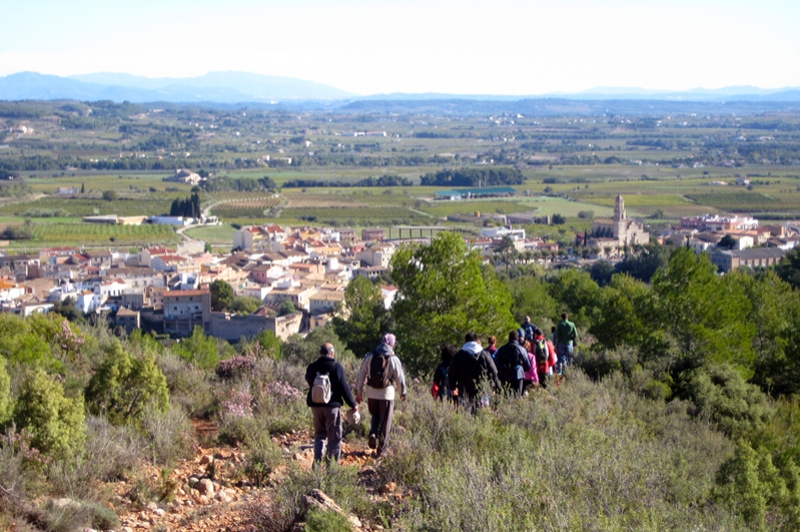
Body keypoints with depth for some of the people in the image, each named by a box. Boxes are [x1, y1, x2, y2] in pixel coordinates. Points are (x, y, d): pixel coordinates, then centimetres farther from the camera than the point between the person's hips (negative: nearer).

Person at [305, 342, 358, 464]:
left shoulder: (312, 367, 2)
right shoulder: (336, 367, -11)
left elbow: (309, 381, 22)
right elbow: (344, 388, -10)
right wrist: (353, 404, -2)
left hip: (315, 405, 5)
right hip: (332, 405, -5)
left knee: (319, 435, 18)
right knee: (334, 437, 4)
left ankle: (317, 462, 9)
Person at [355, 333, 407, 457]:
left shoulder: (369, 357, 3)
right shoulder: (393, 359, -5)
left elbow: (361, 375, 5)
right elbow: (400, 378, 1)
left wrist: (358, 392, 13)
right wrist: (403, 392, 17)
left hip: (371, 393, 3)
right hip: (387, 393, -3)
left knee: (375, 415, 24)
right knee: (385, 422, 6)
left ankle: (372, 433, -3)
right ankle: (381, 449, 7)